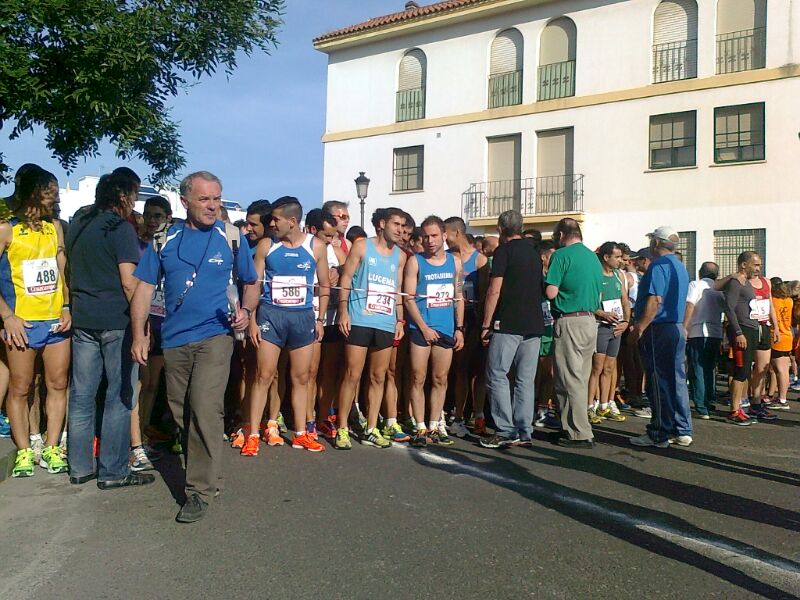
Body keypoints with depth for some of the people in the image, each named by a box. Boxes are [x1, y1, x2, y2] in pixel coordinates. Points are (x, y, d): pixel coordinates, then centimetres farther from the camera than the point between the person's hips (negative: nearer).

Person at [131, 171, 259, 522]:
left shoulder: (232, 238, 1)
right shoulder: (165, 239, 6)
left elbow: (251, 284, 10)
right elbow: (145, 287, 7)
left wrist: (245, 310, -10)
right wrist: (139, 334, -1)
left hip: (214, 335, -4)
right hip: (174, 338, 4)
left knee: (204, 409, -16)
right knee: (182, 413, 12)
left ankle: (200, 490, -5)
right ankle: (208, 474, 30)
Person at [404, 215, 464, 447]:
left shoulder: (455, 262, 10)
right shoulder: (415, 262, -1)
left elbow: (458, 297, 12)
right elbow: (409, 298, -5)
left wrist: (459, 328, 5)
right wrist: (424, 327, -11)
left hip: (447, 329, 4)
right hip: (421, 328, -3)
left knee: (440, 380, 8)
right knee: (418, 378, -1)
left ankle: (434, 427, 17)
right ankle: (421, 428, 7)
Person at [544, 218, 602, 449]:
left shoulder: (562, 255, -10)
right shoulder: (593, 256, 12)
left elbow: (551, 293, -16)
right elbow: (598, 293, 17)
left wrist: (546, 281, 4)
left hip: (569, 322, -8)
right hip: (590, 320, 8)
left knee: (570, 380, -2)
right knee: (581, 379, 13)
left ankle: (580, 434, 1)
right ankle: (571, 427, 22)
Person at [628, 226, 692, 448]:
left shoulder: (658, 266, -13)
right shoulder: (681, 267, 17)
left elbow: (655, 300, -22)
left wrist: (639, 329, -20)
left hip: (659, 329, -9)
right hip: (677, 327, 9)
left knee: (658, 382, -4)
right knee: (677, 380, 12)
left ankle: (659, 435, 1)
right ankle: (682, 431, 18)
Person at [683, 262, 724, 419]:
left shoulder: (695, 285, -1)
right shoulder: (720, 289, 13)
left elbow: (690, 306, -14)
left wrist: (684, 328, -14)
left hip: (697, 333, -5)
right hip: (716, 334, 5)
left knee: (697, 371, -1)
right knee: (710, 370, 18)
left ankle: (702, 409, -3)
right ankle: (710, 402, 24)